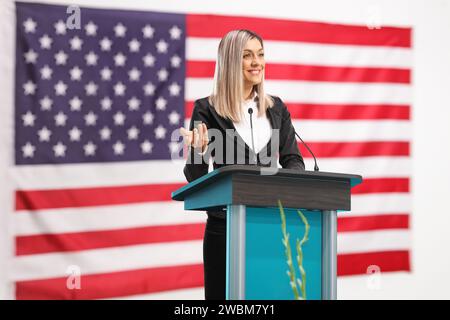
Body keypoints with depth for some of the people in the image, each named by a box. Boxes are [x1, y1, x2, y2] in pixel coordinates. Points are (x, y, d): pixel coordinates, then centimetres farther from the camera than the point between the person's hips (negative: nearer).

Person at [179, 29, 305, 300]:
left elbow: (293, 160, 10)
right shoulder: (208, 110, -1)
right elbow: (195, 179, -1)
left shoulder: (276, 108, 12)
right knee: (224, 294, -1)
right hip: (225, 224, -3)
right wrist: (199, 151, -23)